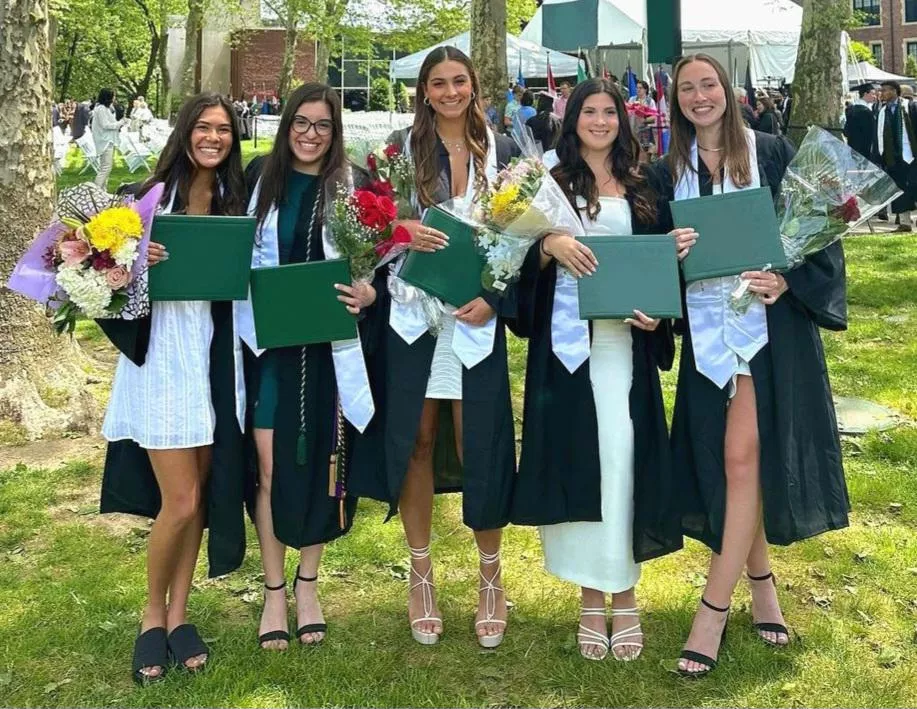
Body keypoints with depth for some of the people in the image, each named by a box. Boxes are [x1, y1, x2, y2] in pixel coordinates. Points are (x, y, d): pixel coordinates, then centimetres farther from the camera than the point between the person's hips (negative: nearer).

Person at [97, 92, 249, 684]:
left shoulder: (238, 199, 9)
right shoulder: (152, 196, -4)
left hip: (217, 354, 4)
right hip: (162, 353, -4)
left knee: (202, 492, 9)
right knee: (179, 501, -6)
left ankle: (179, 614, 24)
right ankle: (153, 612, 18)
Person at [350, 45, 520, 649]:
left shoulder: (502, 151, 7)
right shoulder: (400, 148, 6)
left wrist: (495, 299, -9)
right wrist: (399, 230, -17)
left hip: (478, 316, 0)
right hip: (410, 313, 1)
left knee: (479, 442, -1)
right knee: (413, 438, 4)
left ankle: (492, 578, 16)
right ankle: (421, 574, 19)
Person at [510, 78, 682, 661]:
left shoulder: (641, 188, 13)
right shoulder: (552, 181, 7)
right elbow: (523, 254, 2)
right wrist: (551, 243, -19)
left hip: (624, 338, 1)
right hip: (566, 341, -1)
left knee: (622, 457, -3)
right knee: (576, 456, 0)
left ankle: (625, 593, 9)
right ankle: (592, 595, 11)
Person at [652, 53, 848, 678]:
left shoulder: (773, 154, 2)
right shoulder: (669, 172, 10)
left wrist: (787, 281, -15)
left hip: (770, 322, -3)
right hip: (707, 330, 3)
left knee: (742, 459, -9)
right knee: (731, 462, 6)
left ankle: (715, 606, -3)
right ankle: (760, 580, 24)